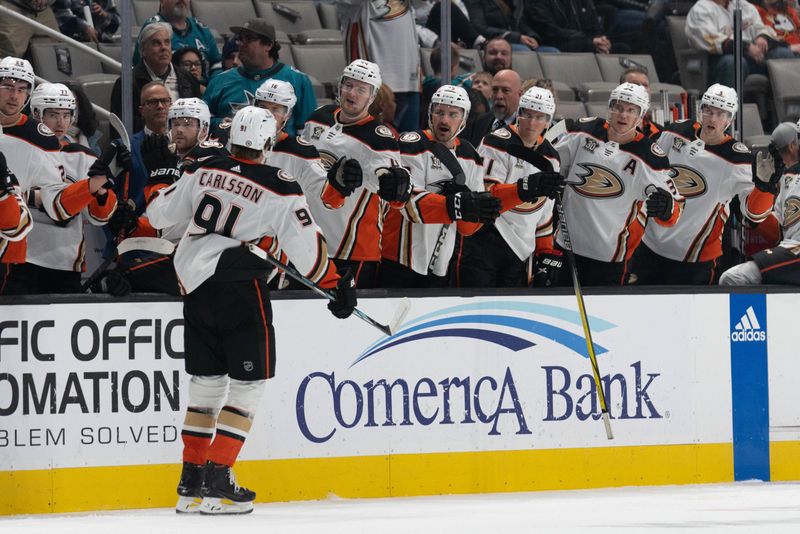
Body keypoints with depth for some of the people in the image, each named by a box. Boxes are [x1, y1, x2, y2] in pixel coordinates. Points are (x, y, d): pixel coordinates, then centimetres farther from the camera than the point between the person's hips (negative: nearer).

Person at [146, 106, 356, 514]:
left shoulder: (203, 172, 4)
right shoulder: (279, 188, -8)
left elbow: (159, 213, 14)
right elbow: (306, 248, -6)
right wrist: (336, 287, 7)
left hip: (196, 286, 5)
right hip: (241, 292, -5)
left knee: (206, 382, 15)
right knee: (248, 384, 3)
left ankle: (191, 482, 15)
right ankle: (217, 481, -5)